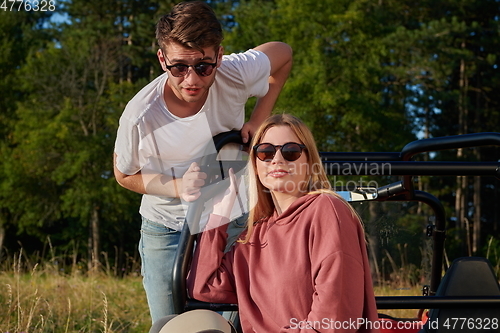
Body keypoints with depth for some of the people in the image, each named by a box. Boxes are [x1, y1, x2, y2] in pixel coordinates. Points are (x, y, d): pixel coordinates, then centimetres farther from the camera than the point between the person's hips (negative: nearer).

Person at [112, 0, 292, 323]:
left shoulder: (237, 74, -24)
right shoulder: (140, 116, -26)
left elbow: (283, 54, 0)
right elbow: (125, 175, -6)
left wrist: (257, 122, -10)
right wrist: (177, 187, -23)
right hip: (165, 230, -1)